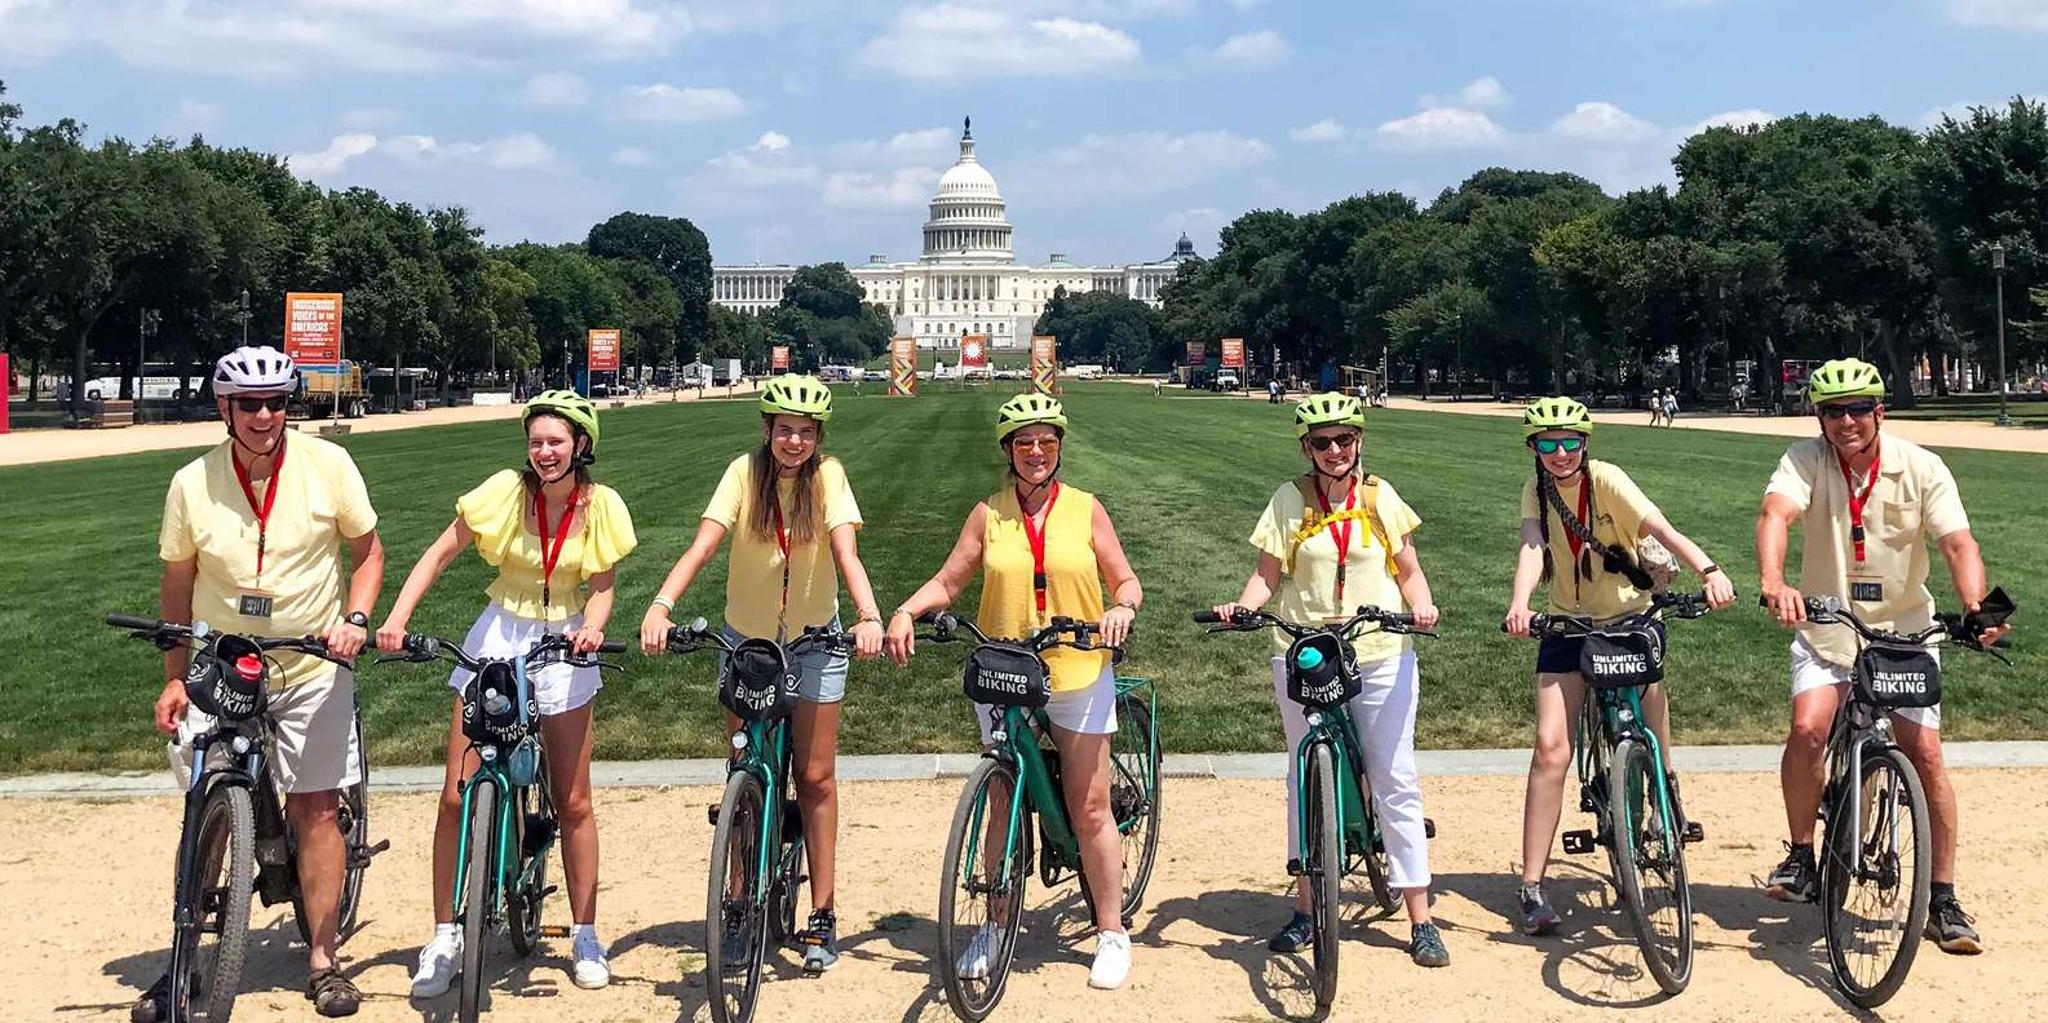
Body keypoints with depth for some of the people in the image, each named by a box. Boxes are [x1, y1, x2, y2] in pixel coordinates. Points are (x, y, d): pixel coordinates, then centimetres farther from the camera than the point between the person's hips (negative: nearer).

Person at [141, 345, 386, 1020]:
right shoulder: (191, 483, -5)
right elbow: (178, 586, 4)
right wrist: (174, 679, 0)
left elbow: (367, 551, 3)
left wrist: (355, 619, -13)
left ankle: (322, 959, 12)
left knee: (317, 810, 2)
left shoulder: (327, 464, -7)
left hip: (312, 669, -1)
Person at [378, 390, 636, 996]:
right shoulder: (506, 490, -10)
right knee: (457, 797, -2)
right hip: (499, 635, 0)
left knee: (573, 803, 5)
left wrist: (591, 626, -26)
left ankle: (585, 936, 20)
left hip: (563, 646, 0)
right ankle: (445, 938, 12)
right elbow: (440, 553, -7)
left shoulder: (602, 507, -7)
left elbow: (602, 585, -4)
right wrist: (397, 618, -17)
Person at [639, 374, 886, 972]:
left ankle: (821, 914, 12)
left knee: (815, 778, 3)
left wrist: (869, 616, -41)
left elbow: (846, 553, -24)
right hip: (747, 639, 1)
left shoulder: (828, 475, -13)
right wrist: (660, 605, -38)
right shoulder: (745, 473, -12)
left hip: (815, 641, -1)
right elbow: (703, 545, -23)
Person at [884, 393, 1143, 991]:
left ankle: (1111, 931, 14)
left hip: (1078, 677, -1)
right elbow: (948, 583, 4)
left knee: (1089, 809, 2)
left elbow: (1125, 580, 3)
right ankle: (994, 925, 22)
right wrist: (905, 612, -14)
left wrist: (1122, 609, -19)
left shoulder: (1085, 510, 2)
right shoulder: (988, 516, 3)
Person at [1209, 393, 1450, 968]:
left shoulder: (1380, 497, 4)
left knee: (1396, 785, 0)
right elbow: (1268, 574, 1)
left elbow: (1408, 569, 8)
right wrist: (1243, 606, -18)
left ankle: (1420, 921, 6)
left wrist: (1421, 604, -12)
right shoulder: (1289, 500, 1)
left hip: (1382, 657, 0)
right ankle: (1306, 911, 22)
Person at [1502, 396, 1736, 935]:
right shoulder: (1537, 491, -4)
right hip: (1569, 627, 2)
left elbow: (1661, 529, -29)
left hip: (1632, 621, -2)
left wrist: (1709, 570, -47)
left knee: (1655, 746, -3)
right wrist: (1519, 603, -40)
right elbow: (1532, 547, -20)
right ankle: (1532, 887, -7)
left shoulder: (1606, 480, -14)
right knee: (1551, 747, -10)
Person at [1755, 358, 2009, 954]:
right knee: (1808, 730, -23)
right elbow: (1775, 515, -29)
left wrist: (1975, 604, -37)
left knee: (1925, 754, -7)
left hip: (1904, 632, 1)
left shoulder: (1922, 469, -9)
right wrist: (1773, 582, -49)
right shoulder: (1805, 461, -12)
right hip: (1826, 628, 0)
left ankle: (1942, 900, 8)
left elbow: (1958, 543, -17)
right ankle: (1802, 860, -1)